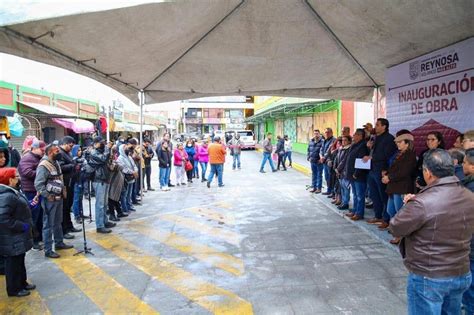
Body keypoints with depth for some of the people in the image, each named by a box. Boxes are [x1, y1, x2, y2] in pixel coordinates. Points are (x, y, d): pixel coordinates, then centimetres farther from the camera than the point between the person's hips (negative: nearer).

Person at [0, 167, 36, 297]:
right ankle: (13, 289, 20)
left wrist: (25, 226, 12)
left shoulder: (13, 192, 8)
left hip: (18, 237, 10)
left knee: (20, 261, 21)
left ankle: (22, 283, 35)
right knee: (13, 263, 5)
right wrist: (22, 226, -25)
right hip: (12, 239, -10)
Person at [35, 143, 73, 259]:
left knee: (58, 222, 20)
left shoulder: (55, 163, 11)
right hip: (50, 200, -9)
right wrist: (48, 196, -19)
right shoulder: (43, 165, -18)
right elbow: (38, 184, -23)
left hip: (59, 198, 9)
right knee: (48, 225, -1)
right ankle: (48, 250, 6)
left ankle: (59, 243, 33)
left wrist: (62, 191, 12)